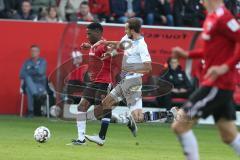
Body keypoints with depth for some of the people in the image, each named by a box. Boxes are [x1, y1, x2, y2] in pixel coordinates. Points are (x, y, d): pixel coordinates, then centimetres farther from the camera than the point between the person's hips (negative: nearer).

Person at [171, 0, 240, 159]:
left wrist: (225, 67, -27)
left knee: (180, 125, -7)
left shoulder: (222, 17, -16)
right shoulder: (211, 17, 13)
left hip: (217, 85, -10)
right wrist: (188, 54, 19)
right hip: (221, 85, 10)